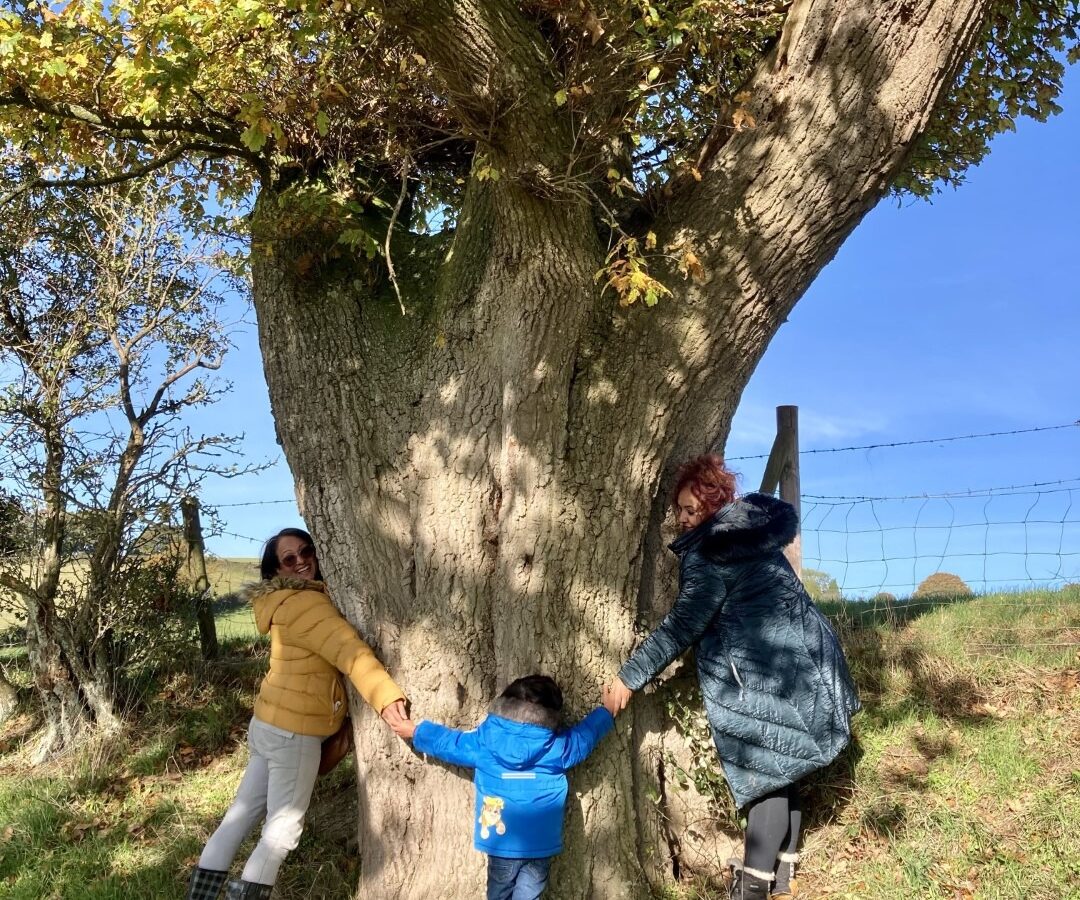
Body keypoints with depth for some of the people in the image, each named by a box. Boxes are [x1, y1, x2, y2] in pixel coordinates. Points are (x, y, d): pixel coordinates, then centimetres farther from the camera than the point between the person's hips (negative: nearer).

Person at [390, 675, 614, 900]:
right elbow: (586, 734, 9)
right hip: (540, 846, -1)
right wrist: (607, 712, 27)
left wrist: (415, 731, 24)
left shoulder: (485, 742, -7)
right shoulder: (558, 748, -8)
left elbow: (446, 742, 7)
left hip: (502, 844, 1)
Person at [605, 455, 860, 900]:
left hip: (769, 674, -9)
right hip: (798, 661, 9)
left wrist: (629, 676, -16)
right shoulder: (752, 534, 12)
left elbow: (683, 625, -19)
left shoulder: (708, 550, -15)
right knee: (780, 766, 15)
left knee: (766, 769, -3)